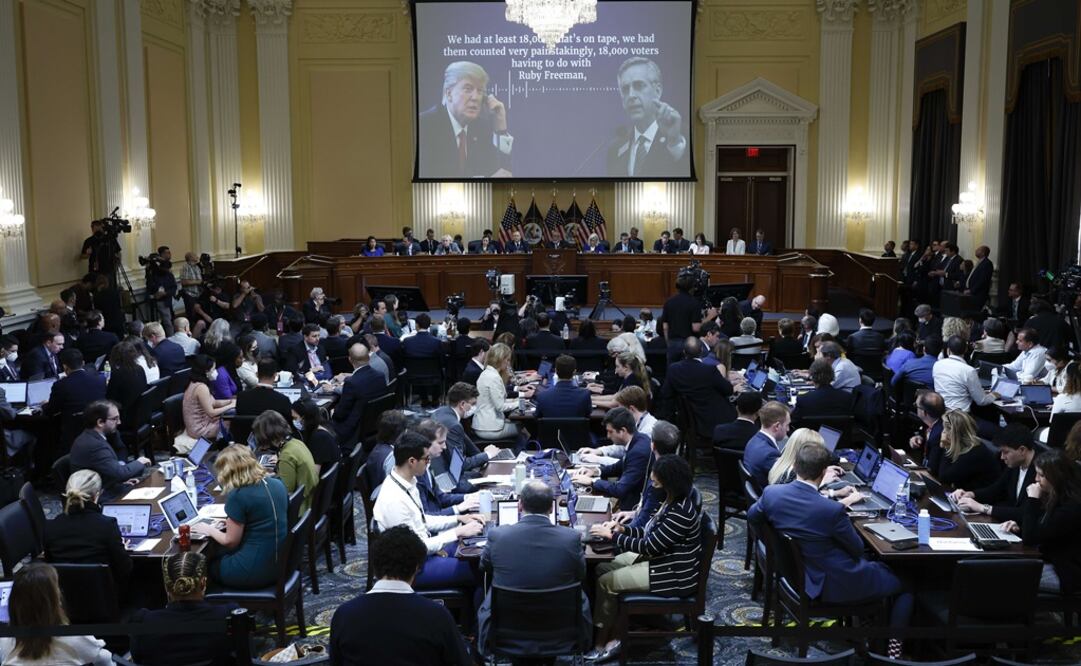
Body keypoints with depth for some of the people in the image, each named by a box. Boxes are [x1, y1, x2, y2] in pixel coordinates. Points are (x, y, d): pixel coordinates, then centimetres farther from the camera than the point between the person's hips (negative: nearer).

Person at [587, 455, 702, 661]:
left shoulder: (680, 512, -28)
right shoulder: (672, 500, 2)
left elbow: (649, 546, -24)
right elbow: (652, 533, 12)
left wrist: (612, 536, -16)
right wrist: (623, 529, -1)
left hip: (674, 575, -10)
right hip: (660, 558, 10)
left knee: (606, 582, -7)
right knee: (602, 569, 5)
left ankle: (601, 643, 10)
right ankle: (612, 634, 7)